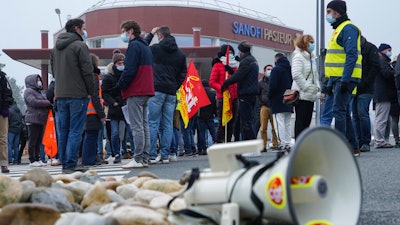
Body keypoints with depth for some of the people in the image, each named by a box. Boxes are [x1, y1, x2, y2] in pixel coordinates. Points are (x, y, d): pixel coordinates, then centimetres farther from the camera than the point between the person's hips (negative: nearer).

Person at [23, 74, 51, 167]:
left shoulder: (41, 91, 24)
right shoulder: (28, 91, -3)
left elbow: (46, 104, 26)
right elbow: (34, 102, -17)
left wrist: (49, 104, 2)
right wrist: (48, 103, -12)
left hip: (41, 120, 8)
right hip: (33, 119, -8)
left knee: (39, 141, 8)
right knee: (33, 141, -7)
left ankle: (37, 159, 12)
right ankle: (32, 160, -6)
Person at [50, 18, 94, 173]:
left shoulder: (56, 48, 16)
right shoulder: (79, 46, -7)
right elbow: (87, 71, -11)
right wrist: (90, 92, -2)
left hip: (60, 95, 7)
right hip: (78, 95, -7)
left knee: (62, 131, 9)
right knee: (75, 131, -6)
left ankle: (64, 164, 11)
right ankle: (70, 164, -9)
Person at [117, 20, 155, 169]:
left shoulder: (134, 46, -10)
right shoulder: (145, 46, 20)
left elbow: (129, 70, -18)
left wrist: (120, 86, -7)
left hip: (135, 92, -10)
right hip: (146, 91, 10)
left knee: (137, 127, -9)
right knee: (144, 126, 9)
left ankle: (138, 159, -10)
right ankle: (145, 159, 10)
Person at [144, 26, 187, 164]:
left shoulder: (155, 49, -2)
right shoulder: (180, 54, 12)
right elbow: (183, 74, 12)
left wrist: (150, 34, 25)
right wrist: (175, 87, 14)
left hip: (156, 90, -4)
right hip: (171, 93, 4)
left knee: (153, 123, -4)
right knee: (167, 124, 7)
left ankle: (151, 155, -8)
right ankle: (165, 155, 6)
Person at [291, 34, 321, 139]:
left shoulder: (312, 58, 20)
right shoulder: (298, 57, -8)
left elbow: (315, 75, 24)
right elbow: (296, 74, -20)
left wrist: (318, 89, 11)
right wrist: (306, 87, -19)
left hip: (311, 95, 8)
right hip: (302, 95, -8)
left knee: (307, 120, 8)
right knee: (301, 121, -8)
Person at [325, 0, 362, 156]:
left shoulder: (348, 29, -10)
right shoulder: (339, 29, 21)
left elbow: (352, 56, -20)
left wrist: (344, 80, -26)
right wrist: (332, 83, 22)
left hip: (345, 78, -10)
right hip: (339, 79, 10)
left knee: (339, 111, -13)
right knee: (344, 113, 11)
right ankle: (353, 147, 16)